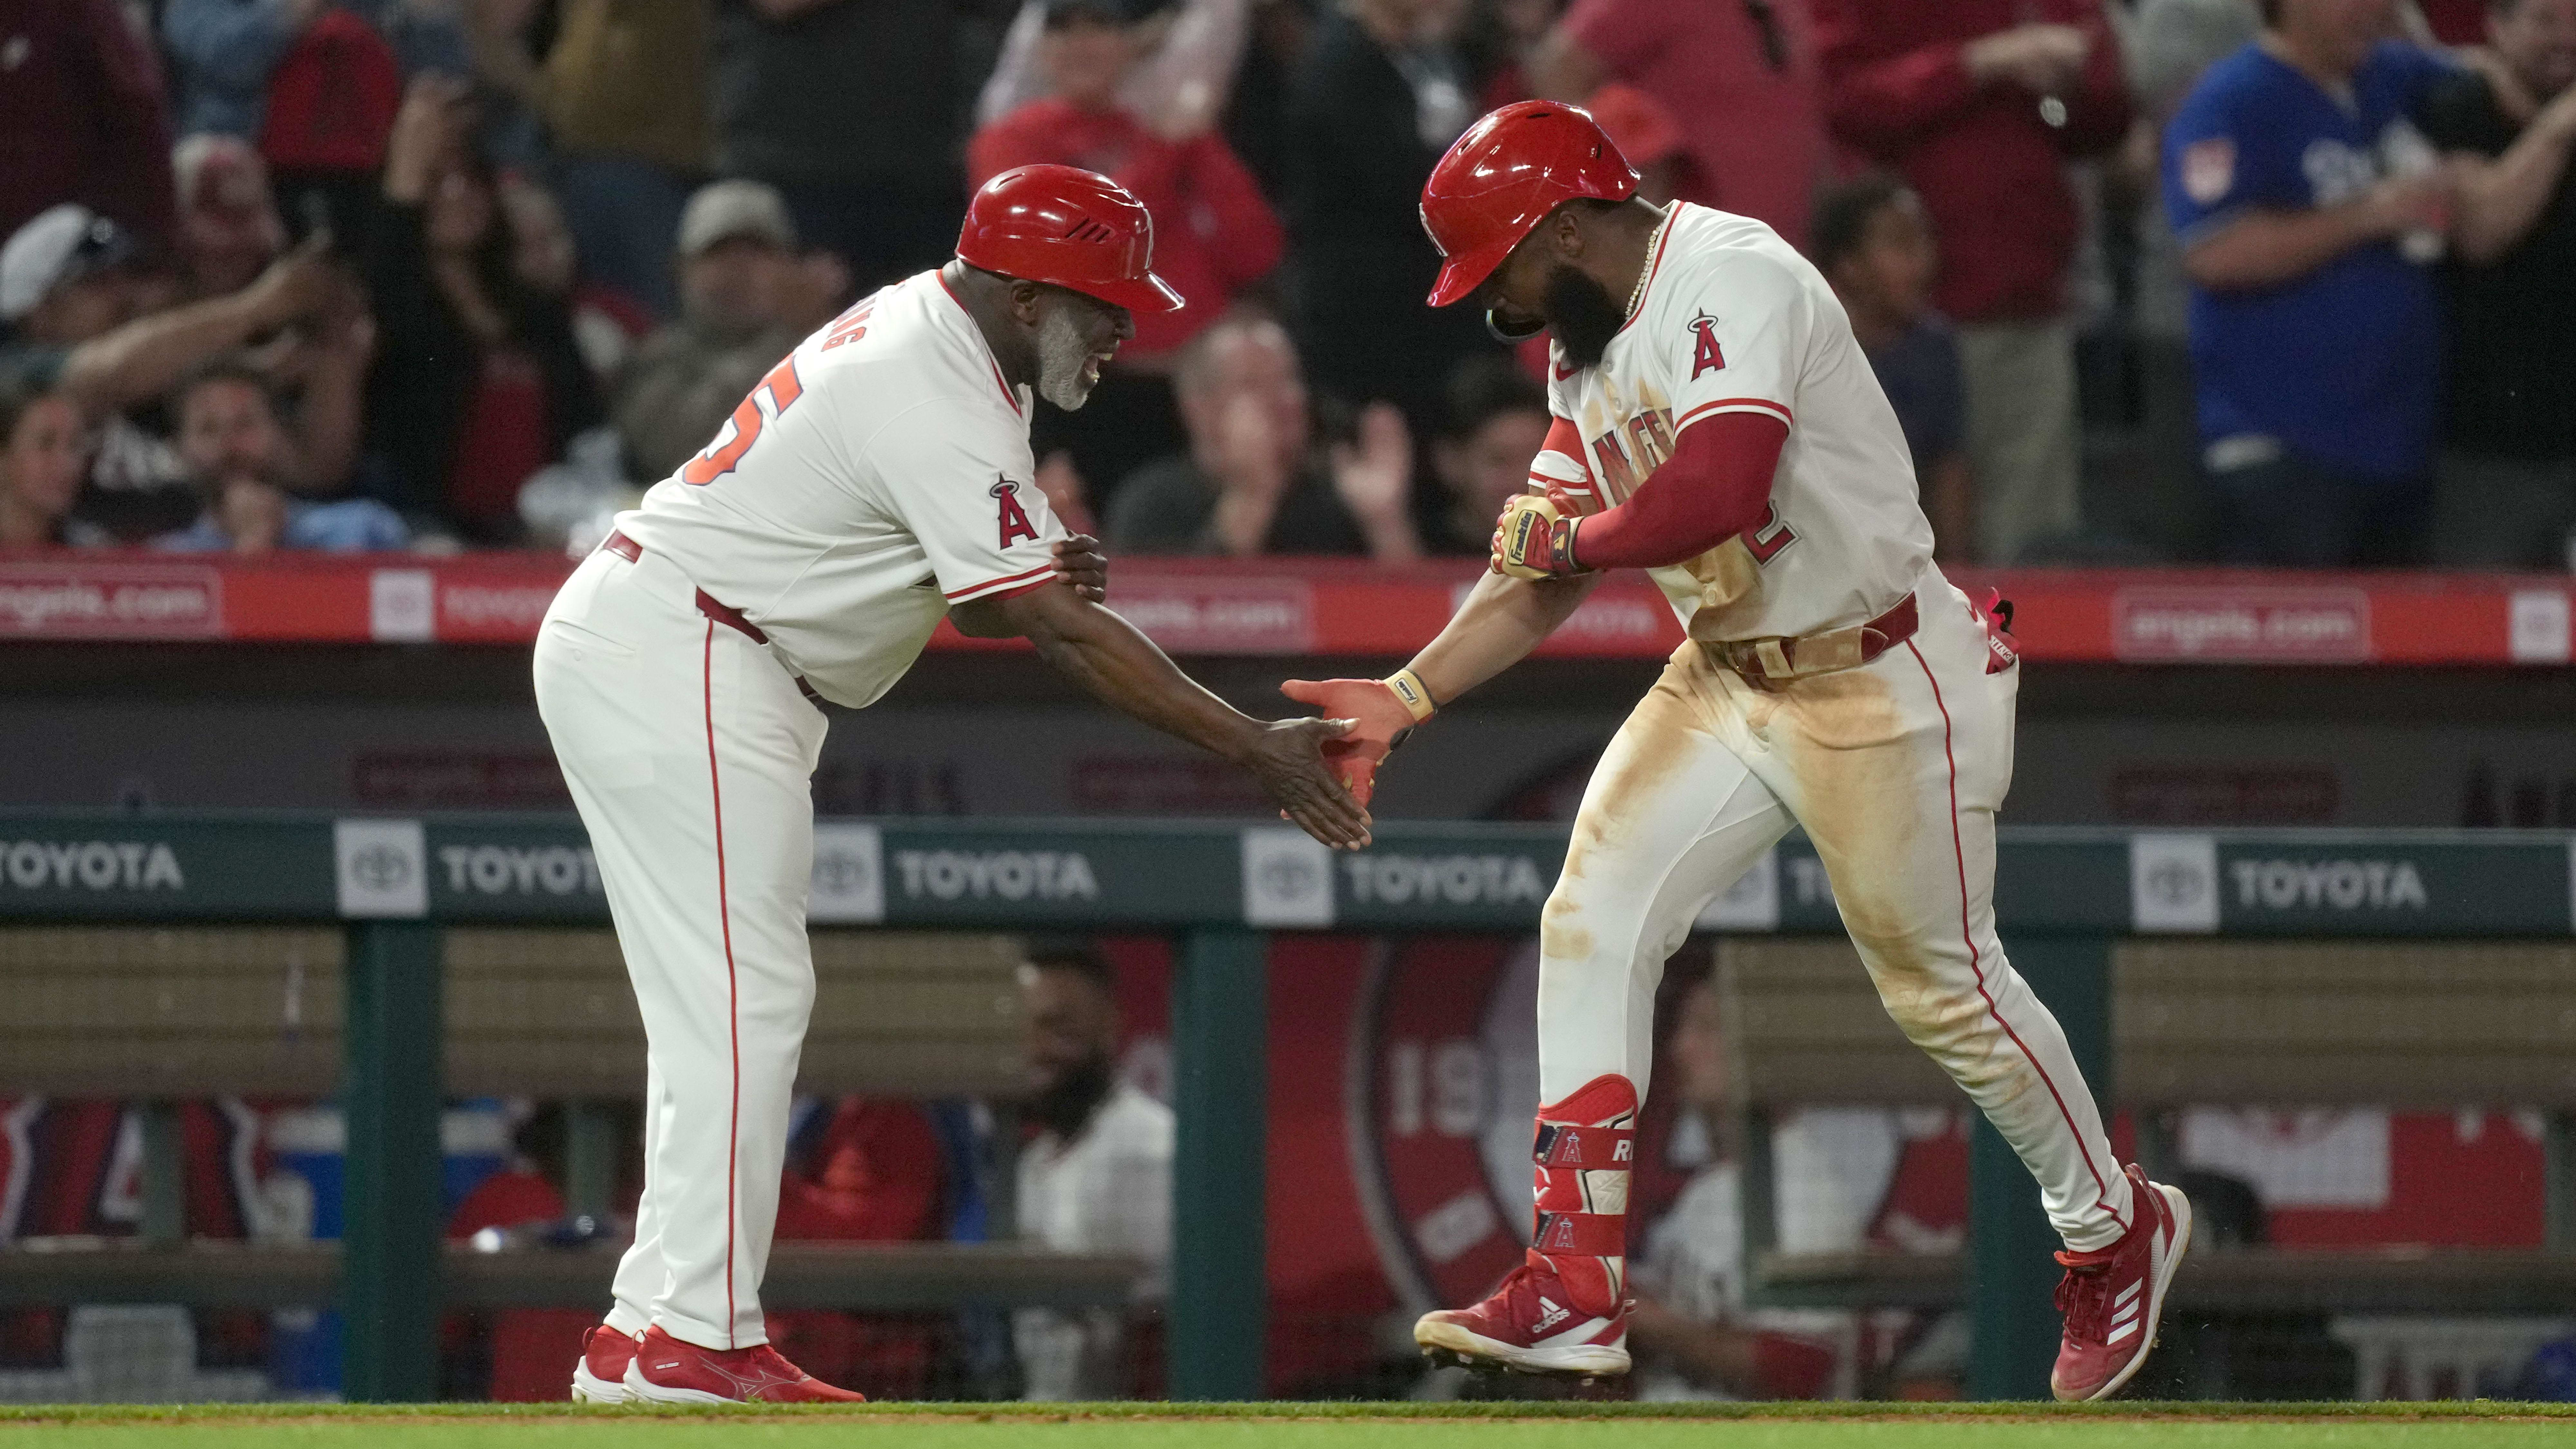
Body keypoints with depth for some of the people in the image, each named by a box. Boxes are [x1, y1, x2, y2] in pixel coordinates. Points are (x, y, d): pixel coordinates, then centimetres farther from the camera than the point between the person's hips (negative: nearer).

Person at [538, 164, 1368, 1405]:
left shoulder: (925, 329, 12)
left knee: (727, 1009, 10)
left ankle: (652, 1330, 9)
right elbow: (1059, 633, -22)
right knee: (742, 1000, -12)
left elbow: (983, 601, 15)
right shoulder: (943, 408, -21)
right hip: (680, 666, -11)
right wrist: (1257, 750, -20)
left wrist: (1043, 573, -10)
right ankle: (694, 1340, -14)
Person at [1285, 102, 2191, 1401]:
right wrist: (1405, 697, 0)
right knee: (1594, 919, -5)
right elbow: (1542, 581, 11)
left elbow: (1717, 493, -36)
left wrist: (1565, 536, -18)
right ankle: (1574, 1290, -5)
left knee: (1942, 984, 3)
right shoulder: (1588, 354, 8)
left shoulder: (1731, 279, -22)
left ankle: (2116, 1230, 27)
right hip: (1729, 681, 9)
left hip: (1879, 684, -9)